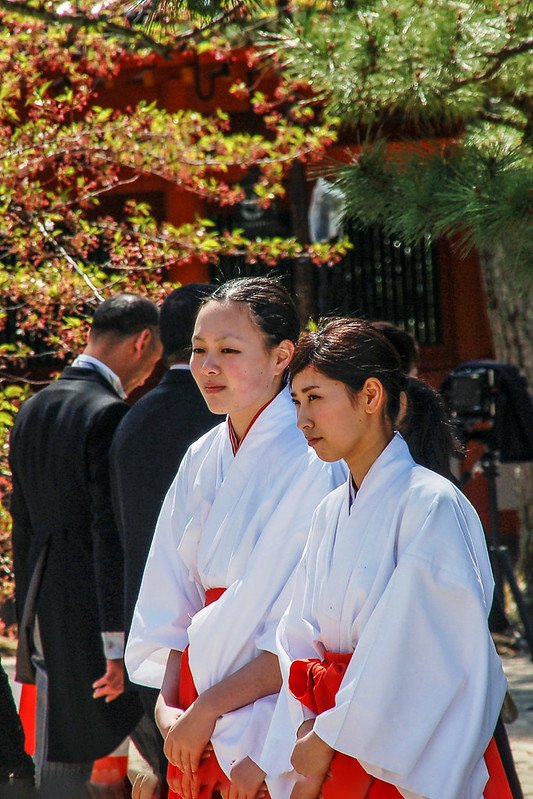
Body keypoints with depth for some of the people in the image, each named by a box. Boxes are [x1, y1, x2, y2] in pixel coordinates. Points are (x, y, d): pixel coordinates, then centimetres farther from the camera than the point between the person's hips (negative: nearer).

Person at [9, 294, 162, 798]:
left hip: (45, 613, 8)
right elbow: (111, 534, -18)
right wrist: (118, 646, -18)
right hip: (94, 605, -8)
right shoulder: (110, 416, -15)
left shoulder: (33, 409, 11)